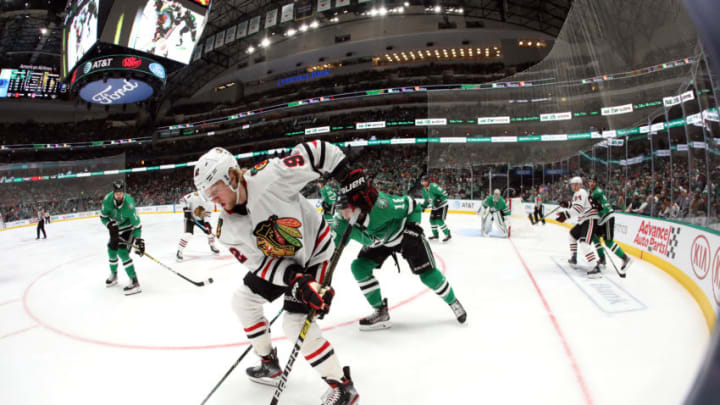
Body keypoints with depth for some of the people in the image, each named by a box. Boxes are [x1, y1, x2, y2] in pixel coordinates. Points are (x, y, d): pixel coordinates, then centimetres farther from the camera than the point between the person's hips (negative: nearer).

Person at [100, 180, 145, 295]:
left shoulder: (129, 204, -33)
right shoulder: (107, 199, -19)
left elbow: (137, 224, -26)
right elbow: (103, 216, -5)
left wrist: (139, 240, -28)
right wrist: (110, 225, -22)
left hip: (128, 228, -6)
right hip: (116, 228, 6)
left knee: (122, 252, -20)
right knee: (111, 251, 15)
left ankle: (134, 282, -19)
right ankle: (113, 275, 43)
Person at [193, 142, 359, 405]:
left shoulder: (269, 176, -32)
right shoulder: (227, 229, -12)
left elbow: (318, 152, -27)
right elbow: (259, 263, -15)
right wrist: (295, 279, -30)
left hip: (314, 252, -7)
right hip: (277, 262, 7)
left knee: (295, 324, -13)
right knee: (244, 299, 13)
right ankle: (270, 366, 32)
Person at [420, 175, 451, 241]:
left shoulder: (434, 186, -24)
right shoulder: (424, 190, 4)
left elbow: (444, 193, -26)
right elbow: (427, 199, 18)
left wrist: (439, 200, -32)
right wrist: (424, 205, 4)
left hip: (442, 205, -9)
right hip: (434, 207, 9)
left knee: (439, 220, -17)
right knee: (432, 220, 7)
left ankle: (448, 234, -5)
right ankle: (435, 234, 25)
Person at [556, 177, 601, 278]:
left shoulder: (580, 193, -14)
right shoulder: (578, 193, 19)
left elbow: (578, 208, -29)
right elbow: (577, 206, 31)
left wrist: (566, 214, -39)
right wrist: (567, 204, 16)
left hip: (590, 220, -11)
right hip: (584, 220, 11)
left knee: (584, 243, -25)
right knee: (572, 235, 26)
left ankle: (595, 267, -33)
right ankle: (573, 259, 36)